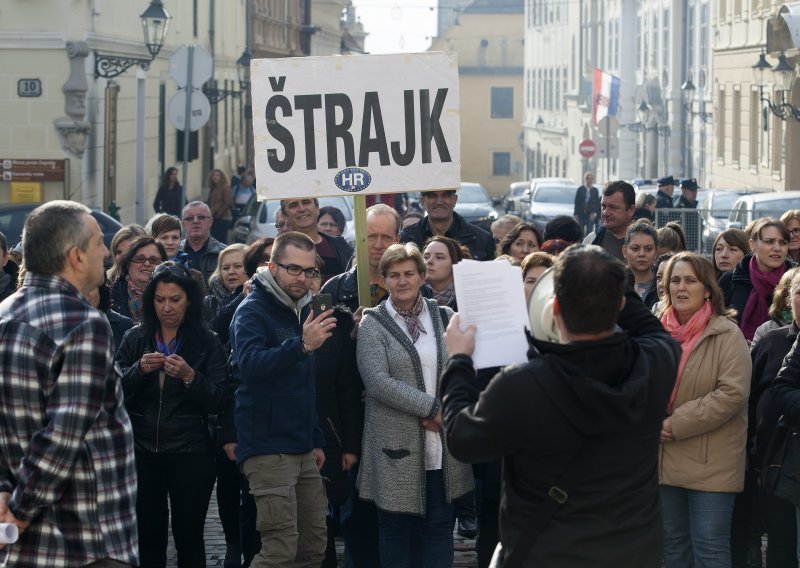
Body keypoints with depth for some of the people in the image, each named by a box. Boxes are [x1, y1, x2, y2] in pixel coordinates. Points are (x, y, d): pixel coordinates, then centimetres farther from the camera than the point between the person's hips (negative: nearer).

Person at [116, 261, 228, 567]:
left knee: (189, 537, 1)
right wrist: (139, 370, -16)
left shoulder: (207, 343, 1)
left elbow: (217, 402, -5)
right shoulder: (135, 338, 7)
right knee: (148, 537, 5)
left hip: (190, 454, -2)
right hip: (142, 451, 2)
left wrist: (189, 377, -20)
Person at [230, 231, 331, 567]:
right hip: (268, 448, -8)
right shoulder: (253, 311, -9)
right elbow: (250, 365, -29)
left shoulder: (302, 310, 16)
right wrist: (301, 345, -41)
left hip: (302, 449, 8)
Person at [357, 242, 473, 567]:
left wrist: (447, 409, -11)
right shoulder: (373, 324, -1)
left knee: (439, 526, 6)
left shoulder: (444, 317, 10)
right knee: (396, 527, 5)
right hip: (397, 444, -3)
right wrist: (431, 407, -15)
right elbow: (377, 381, -13)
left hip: (440, 445, 3)